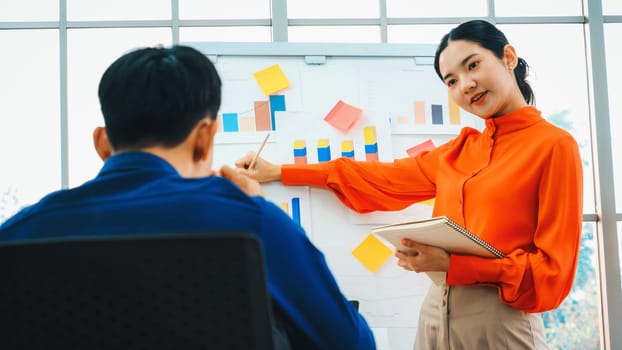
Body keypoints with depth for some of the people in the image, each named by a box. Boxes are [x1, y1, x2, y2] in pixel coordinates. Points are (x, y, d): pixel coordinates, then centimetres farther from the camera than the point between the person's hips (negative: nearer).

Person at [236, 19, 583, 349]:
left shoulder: (554, 146, -7)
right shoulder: (462, 149, 12)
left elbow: (553, 270, -10)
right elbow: (381, 178, 19)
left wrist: (453, 263, -20)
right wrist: (278, 172, 21)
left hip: (501, 322, -6)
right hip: (436, 314, 6)